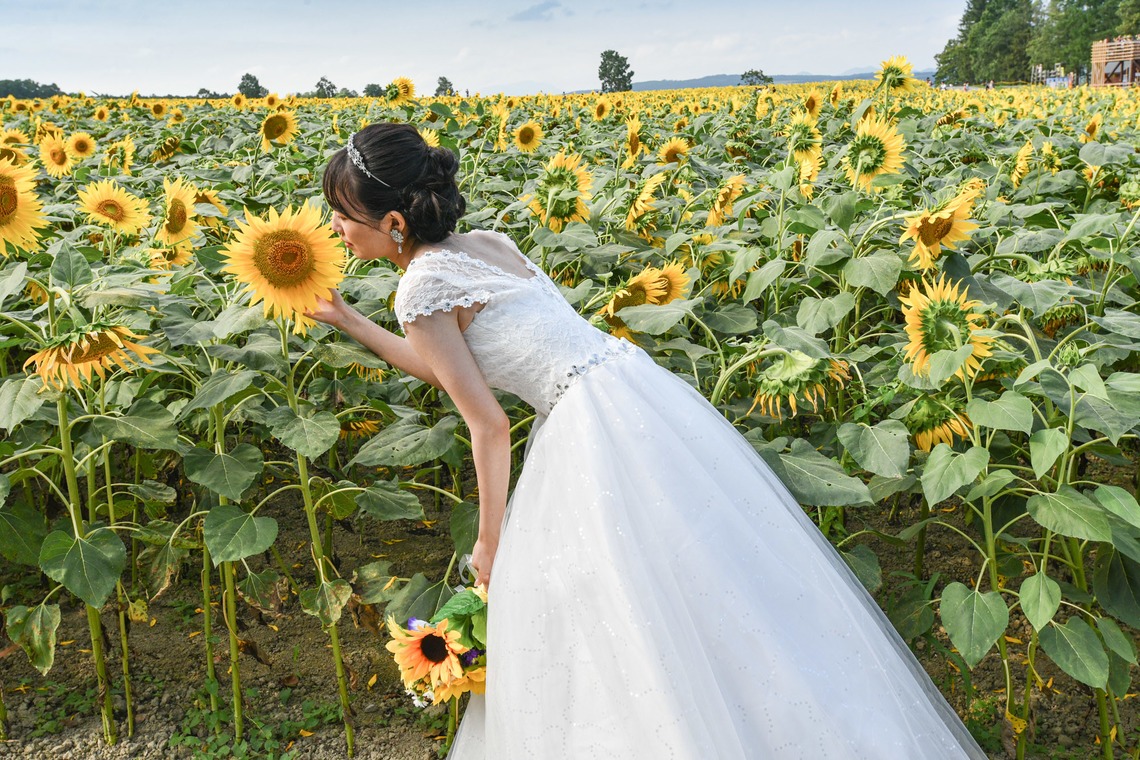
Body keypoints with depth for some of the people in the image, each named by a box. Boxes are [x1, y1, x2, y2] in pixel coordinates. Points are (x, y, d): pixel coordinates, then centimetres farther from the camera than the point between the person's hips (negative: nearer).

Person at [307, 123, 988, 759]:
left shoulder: (422, 286, -9)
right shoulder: (485, 243, 16)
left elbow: (490, 426, -11)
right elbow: (453, 369, 28)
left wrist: (490, 543, -1)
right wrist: (351, 322, 33)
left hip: (601, 429, -10)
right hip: (644, 394, 10)